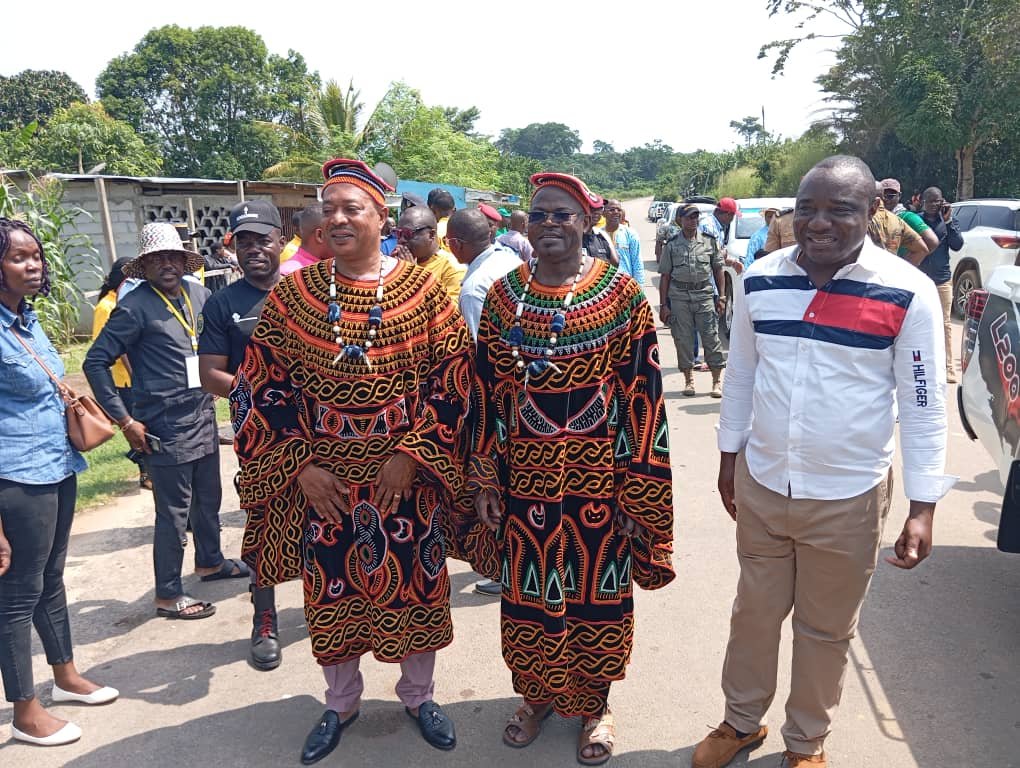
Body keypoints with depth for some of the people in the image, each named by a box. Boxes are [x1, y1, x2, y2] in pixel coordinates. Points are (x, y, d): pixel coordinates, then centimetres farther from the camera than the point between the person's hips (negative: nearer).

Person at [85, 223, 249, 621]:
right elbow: (95, 362, -13)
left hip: (204, 419, 6)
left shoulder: (198, 293, 4)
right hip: (165, 430, -6)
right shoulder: (135, 307, -13)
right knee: (173, 513, 2)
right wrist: (125, 419, -14)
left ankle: (210, 561, 43)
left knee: (208, 498, 21)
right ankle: (168, 595, 17)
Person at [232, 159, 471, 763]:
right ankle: (341, 702, 40)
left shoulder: (422, 289, -5)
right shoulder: (293, 293, -2)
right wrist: (301, 467, -7)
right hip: (323, 479, 1)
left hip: (409, 476, -1)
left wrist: (411, 455, -12)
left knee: (417, 586, 12)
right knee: (332, 590, 14)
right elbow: (262, 387, 0)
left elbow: (453, 379, -6)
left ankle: (419, 694, 39)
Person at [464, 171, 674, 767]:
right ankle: (537, 695, 40)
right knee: (528, 593, 15)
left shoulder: (622, 295, -7)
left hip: (599, 475, -2)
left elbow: (643, 395, -7)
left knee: (596, 592, 13)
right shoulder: (503, 295, 1)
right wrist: (484, 482, 1)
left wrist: (637, 490, -9)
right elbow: (487, 393, 3)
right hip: (525, 475, 2)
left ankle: (595, 705, 36)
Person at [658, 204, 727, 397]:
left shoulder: (709, 240, 6)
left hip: (704, 294, 0)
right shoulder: (672, 244, 4)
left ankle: (717, 381, 6)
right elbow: (665, 275, 4)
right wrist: (663, 304, 0)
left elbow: (718, 269, 10)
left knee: (711, 337, -2)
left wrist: (721, 296, 5)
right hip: (679, 296, 0)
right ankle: (689, 380, 17)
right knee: (683, 339, 4)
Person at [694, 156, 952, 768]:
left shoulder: (908, 293, -13)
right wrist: (730, 455, 12)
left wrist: (923, 508, -10)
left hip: (848, 497, -2)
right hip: (760, 484, 3)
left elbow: (925, 405, -8)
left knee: (826, 629, 16)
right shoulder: (760, 279, -4)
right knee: (754, 613, 19)